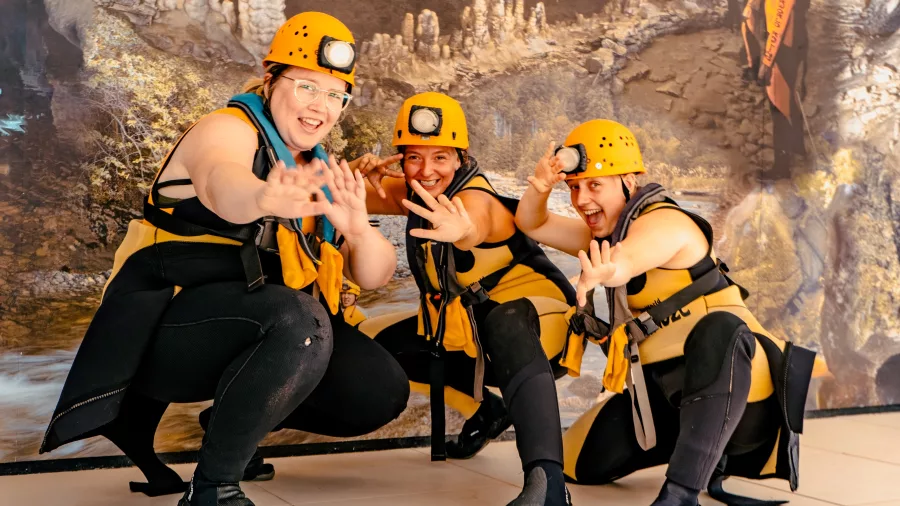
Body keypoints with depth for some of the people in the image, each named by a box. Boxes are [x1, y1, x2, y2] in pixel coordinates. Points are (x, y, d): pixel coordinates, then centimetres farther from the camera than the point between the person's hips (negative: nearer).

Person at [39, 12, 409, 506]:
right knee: (297, 318, -34)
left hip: (254, 332, 7)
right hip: (166, 325, -7)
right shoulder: (226, 130, -8)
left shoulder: (319, 172, 12)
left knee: (381, 389, -6)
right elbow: (222, 185, -35)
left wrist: (358, 226, -20)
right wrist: (263, 197, -59)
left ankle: (231, 420, 13)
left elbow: (375, 275, 3)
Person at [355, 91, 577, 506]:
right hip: (466, 328, 8)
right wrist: (365, 179, -32)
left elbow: (475, 226, -49)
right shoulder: (413, 191, -2)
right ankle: (484, 411, 18)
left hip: (535, 314, -8)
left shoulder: (474, 197, -25)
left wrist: (463, 231, -73)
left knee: (506, 322, -42)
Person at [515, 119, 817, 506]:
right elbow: (531, 225, 8)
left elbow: (627, 258, -40)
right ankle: (706, 450, 22)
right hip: (668, 393, 9)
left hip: (738, 394, -9)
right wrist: (539, 188, -15)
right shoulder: (604, 235, 11)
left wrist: (605, 271, -64)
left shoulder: (664, 222, -16)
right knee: (580, 463, 7)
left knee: (717, 330, -41)